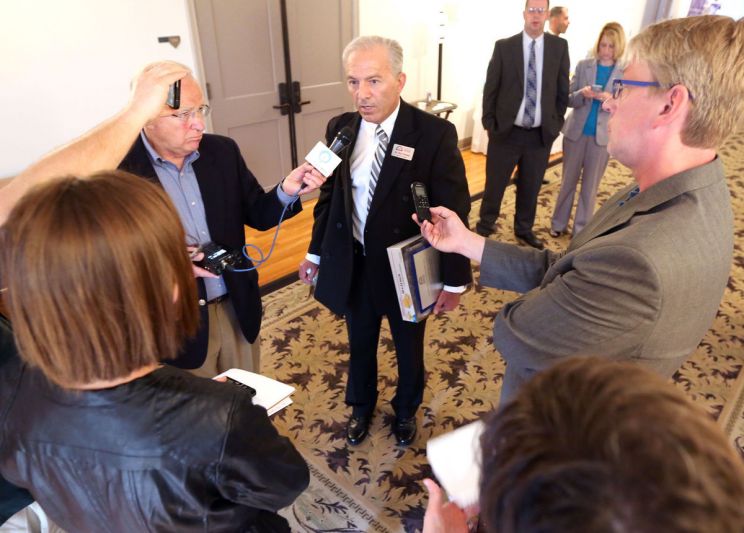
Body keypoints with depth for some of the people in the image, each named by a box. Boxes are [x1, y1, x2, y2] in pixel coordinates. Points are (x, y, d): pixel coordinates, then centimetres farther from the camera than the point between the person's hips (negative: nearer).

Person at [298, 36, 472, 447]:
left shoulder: (434, 134, -17)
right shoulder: (339, 129, -4)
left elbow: (454, 211, -14)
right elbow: (329, 194, 6)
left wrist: (455, 279, -11)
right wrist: (316, 252, 11)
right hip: (352, 265, 3)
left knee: (409, 349, 21)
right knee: (360, 345, 23)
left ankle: (405, 410, 50)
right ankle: (361, 406, 52)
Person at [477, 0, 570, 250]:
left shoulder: (559, 46, 3)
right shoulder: (504, 46, -2)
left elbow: (562, 90, 9)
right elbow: (490, 88, 1)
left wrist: (556, 123, 5)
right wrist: (489, 124, -1)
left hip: (541, 134, 2)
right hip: (506, 131, -2)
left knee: (531, 186, 13)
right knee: (494, 184, 7)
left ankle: (524, 229, 31)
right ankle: (484, 227, 26)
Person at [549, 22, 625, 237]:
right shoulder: (583, 65, 1)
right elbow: (568, 99, 1)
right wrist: (581, 94, -21)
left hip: (602, 136, 0)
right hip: (576, 132, 1)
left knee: (590, 185, 8)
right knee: (568, 181, 11)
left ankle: (581, 228, 19)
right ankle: (558, 223, 23)